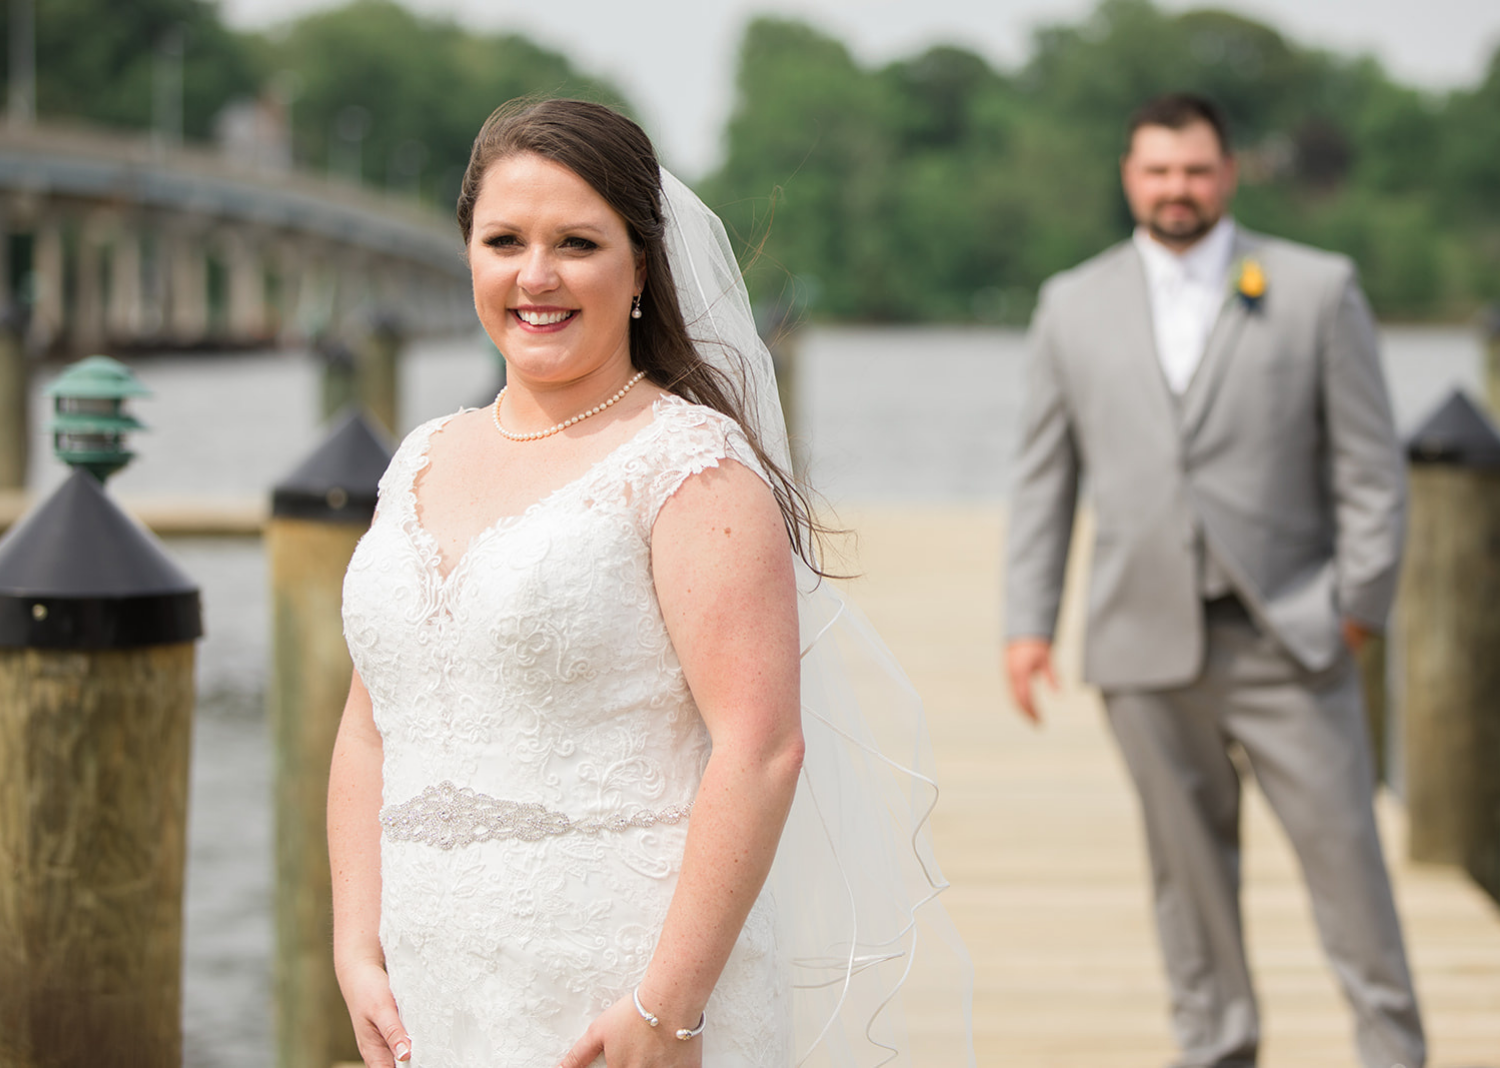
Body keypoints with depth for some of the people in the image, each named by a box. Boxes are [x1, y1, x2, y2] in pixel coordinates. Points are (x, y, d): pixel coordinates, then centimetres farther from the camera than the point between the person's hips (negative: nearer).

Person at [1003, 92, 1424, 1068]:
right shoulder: (1074, 306, 10)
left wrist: (1360, 603, -3)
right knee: (1188, 860, 6)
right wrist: (1029, 620, 5)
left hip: (1287, 638, -2)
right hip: (1146, 642, 2)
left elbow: (1371, 463, 2)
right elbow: (1045, 476, 12)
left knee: (1342, 845, -1)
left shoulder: (1317, 290, 3)